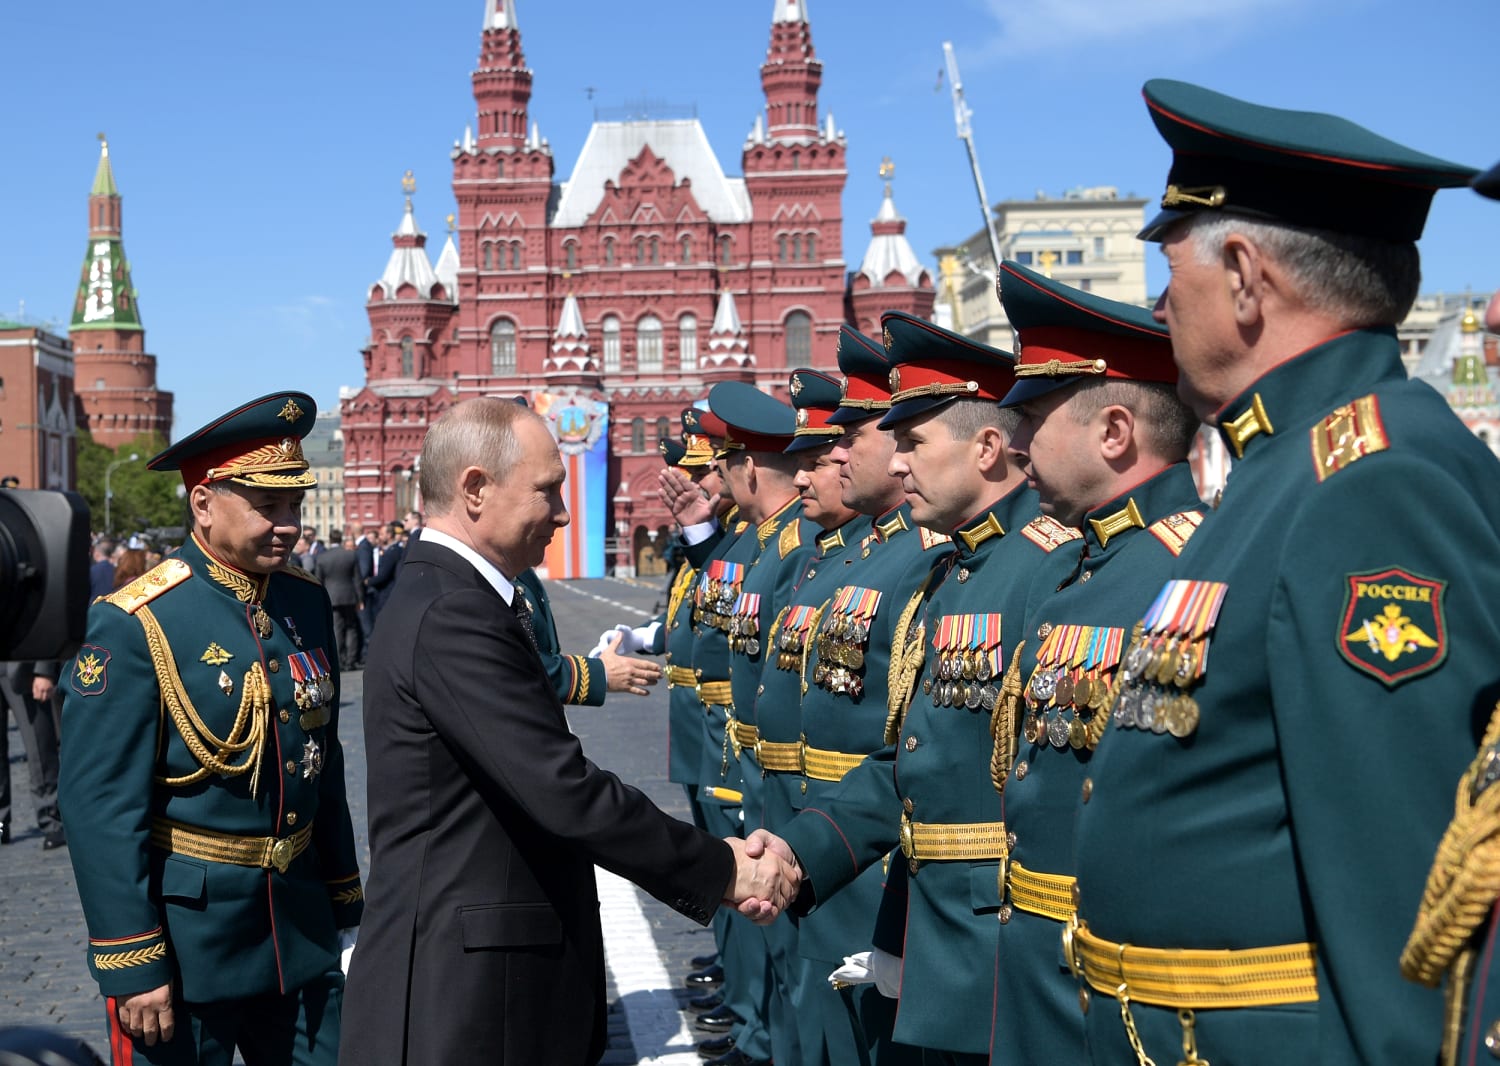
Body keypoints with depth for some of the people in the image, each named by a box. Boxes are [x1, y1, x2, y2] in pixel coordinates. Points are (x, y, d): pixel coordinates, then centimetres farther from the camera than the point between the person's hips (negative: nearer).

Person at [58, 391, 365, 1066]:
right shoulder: (132, 625, -15)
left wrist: (346, 907, 15)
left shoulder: (308, 603, 5)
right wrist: (133, 966, -16)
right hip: (185, 932, -6)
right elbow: (99, 806, -15)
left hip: (303, 926, 6)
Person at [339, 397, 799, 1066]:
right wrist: (723, 869, -15)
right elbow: (567, 793, -24)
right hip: (463, 996, -10)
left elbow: (534, 786, 11)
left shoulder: (442, 598, 11)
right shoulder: (454, 617, -21)